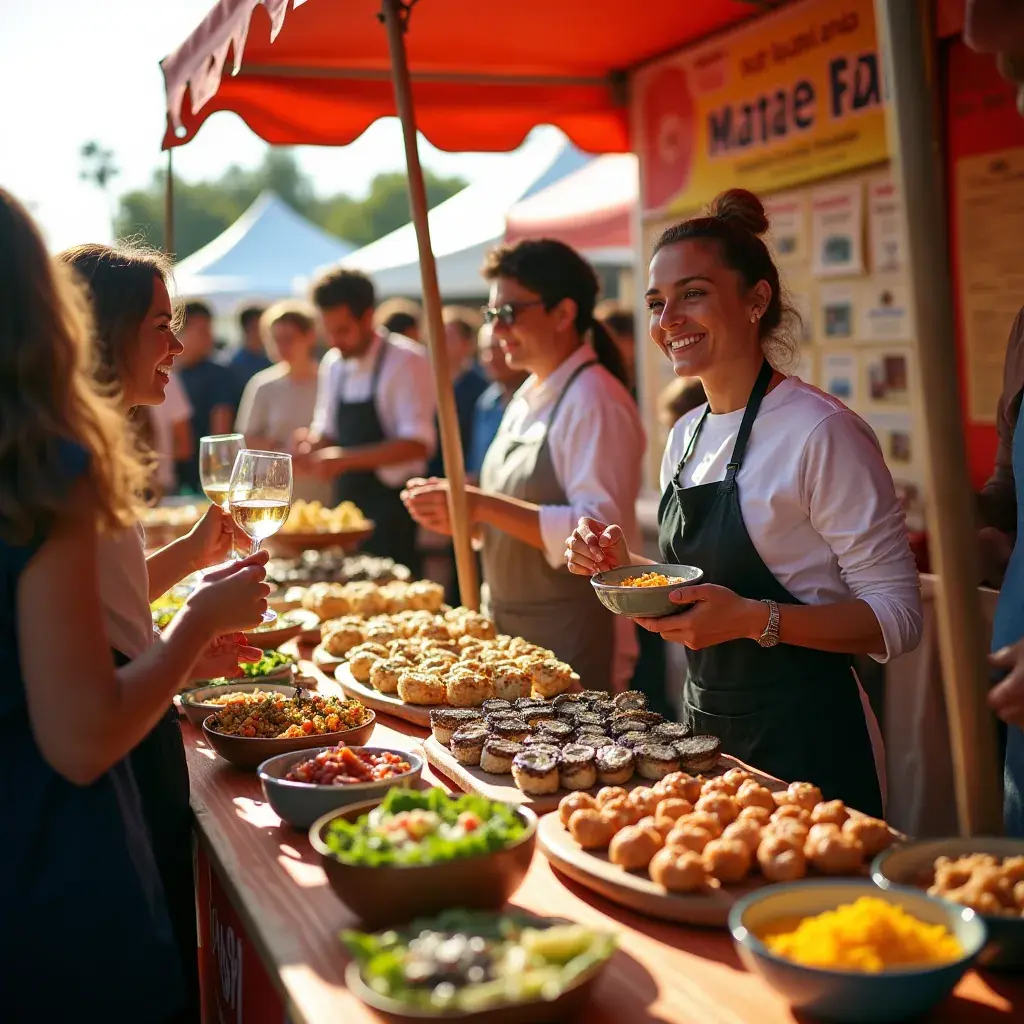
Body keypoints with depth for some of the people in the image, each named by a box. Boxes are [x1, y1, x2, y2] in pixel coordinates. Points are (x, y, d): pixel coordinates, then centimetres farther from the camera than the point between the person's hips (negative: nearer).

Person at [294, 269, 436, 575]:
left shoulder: (405, 360, -11)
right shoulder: (332, 365, 9)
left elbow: (417, 443, -19)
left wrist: (345, 458, -25)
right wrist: (311, 445, -4)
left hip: (390, 507, -6)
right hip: (347, 501, 6)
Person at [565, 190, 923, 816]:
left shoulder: (822, 432, -17)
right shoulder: (686, 436, 7)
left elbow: (899, 617, -17)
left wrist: (754, 619, -29)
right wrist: (625, 565, -1)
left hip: (805, 740, -7)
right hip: (705, 724, 8)